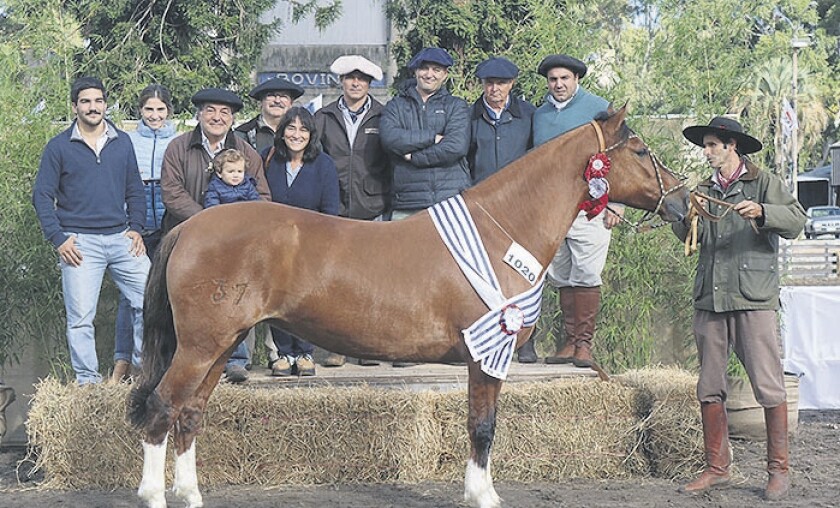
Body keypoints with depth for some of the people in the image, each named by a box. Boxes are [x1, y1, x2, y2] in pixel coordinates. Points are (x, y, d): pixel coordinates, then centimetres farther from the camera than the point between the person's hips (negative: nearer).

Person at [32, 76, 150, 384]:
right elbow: (42, 195, 2)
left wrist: (136, 228, 3)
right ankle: (87, 381, 8)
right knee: (80, 318, -2)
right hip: (79, 242, -3)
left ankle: (144, 366, 10)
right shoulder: (59, 147, 2)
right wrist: (58, 238, -7)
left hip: (121, 239, 3)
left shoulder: (123, 143, 12)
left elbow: (135, 190, 16)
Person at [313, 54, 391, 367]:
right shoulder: (324, 118, 10)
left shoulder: (383, 118, 7)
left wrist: (387, 204, -1)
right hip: (334, 212, 1)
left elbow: (393, 162, 7)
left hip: (372, 212, -1)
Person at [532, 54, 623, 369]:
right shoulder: (540, 115, 15)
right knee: (562, 279, 6)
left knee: (586, 275, -7)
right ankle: (570, 342, 12)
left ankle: (584, 343, -4)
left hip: (589, 207, -5)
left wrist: (615, 201, -7)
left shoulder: (598, 109, 1)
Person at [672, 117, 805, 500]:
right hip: (710, 300, 5)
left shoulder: (763, 183, 4)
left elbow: (796, 220, -8)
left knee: (768, 385, -4)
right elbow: (688, 237, 10)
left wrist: (761, 212, -25)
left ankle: (779, 469, 4)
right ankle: (716, 467, 14)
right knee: (709, 388, 6)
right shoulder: (705, 189, 18)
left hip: (754, 299, -5)